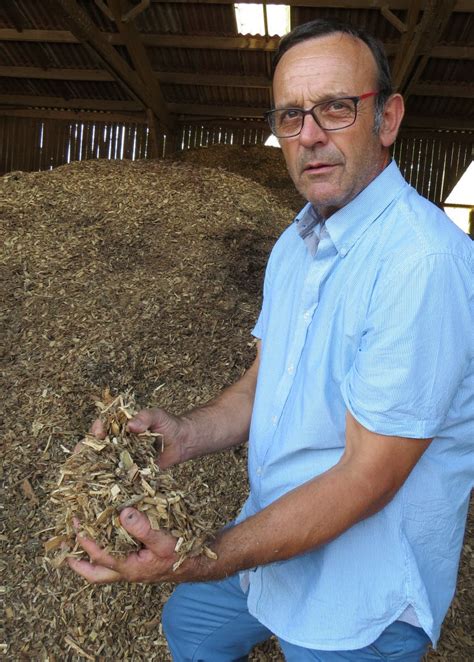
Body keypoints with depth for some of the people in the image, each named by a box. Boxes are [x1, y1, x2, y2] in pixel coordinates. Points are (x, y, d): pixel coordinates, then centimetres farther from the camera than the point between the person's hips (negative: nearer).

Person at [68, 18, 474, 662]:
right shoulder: (295, 243, 1)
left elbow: (367, 477, -28)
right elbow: (264, 383, 4)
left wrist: (200, 561, -28)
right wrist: (186, 433, -14)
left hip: (359, 603, -7)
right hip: (274, 528, 8)